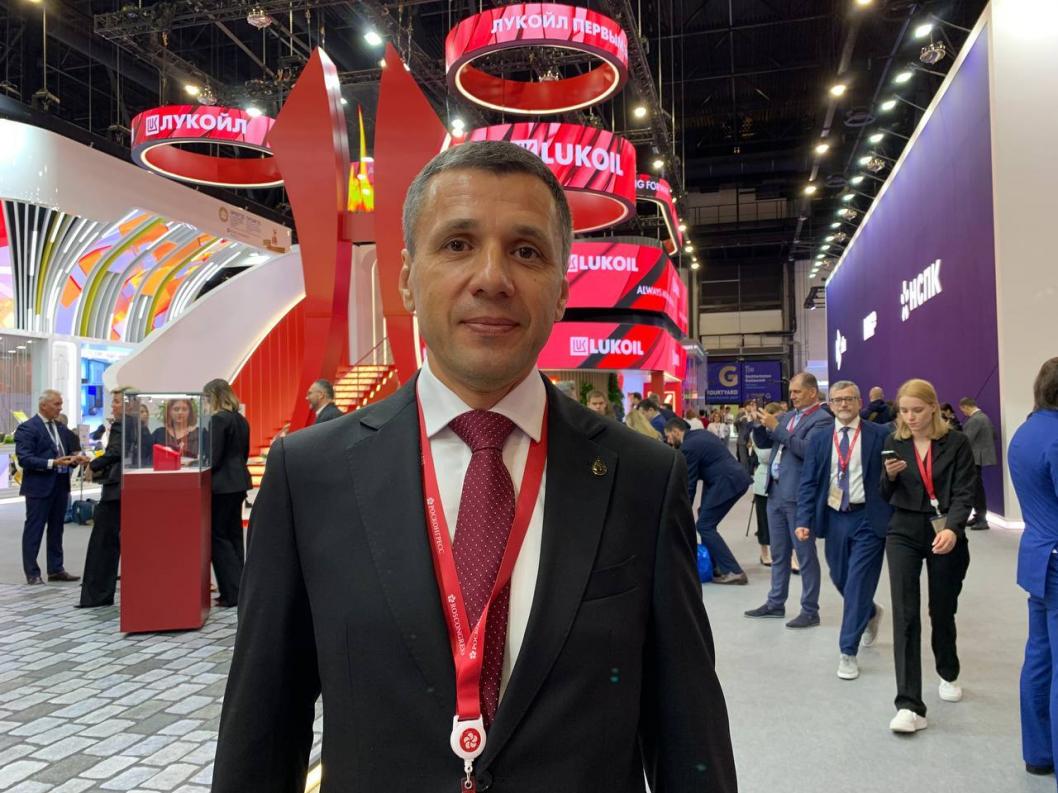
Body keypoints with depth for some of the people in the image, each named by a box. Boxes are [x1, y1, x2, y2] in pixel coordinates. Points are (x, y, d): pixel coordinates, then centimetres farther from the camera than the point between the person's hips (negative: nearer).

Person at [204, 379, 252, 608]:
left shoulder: (218, 419, -14)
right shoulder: (241, 419, 11)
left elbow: (214, 458, -17)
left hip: (222, 484, -9)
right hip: (238, 481, 9)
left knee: (219, 536, -1)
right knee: (234, 534, 13)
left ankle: (233, 592, -1)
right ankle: (239, 589, 17)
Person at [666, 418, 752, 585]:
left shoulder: (688, 447, -11)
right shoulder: (699, 434, 17)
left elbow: (689, 483, -8)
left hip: (727, 482, -10)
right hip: (735, 477, 10)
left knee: (705, 526, -6)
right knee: (706, 520, 16)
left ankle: (734, 572, -7)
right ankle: (712, 565, 20)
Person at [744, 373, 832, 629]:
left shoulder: (822, 419, -10)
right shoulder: (787, 416, 14)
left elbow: (807, 450, -23)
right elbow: (763, 443, 17)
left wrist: (776, 427, -21)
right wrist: (759, 424, -2)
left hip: (798, 495, -8)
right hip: (776, 493, 8)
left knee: (805, 554, 1)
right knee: (778, 553, 15)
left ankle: (810, 611, 9)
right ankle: (776, 603, 26)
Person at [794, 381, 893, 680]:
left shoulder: (879, 435, -3)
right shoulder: (819, 439, 5)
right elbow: (808, 482, 2)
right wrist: (804, 520, -9)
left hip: (868, 518, -4)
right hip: (834, 518, 4)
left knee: (858, 584, -4)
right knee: (841, 580, 15)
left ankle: (848, 652, 7)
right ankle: (870, 612, 46)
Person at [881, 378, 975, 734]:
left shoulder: (957, 443, -5)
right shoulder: (894, 443, 2)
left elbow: (964, 494, -11)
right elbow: (887, 496, 8)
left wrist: (952, 529, -28)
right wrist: (890, 475, -14)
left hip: (945, 536, -1)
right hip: (904, 534, 1)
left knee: (942, 611, 15)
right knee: (905, 615, -8)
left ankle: (948, 674, 44)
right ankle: (910, 706, -9)